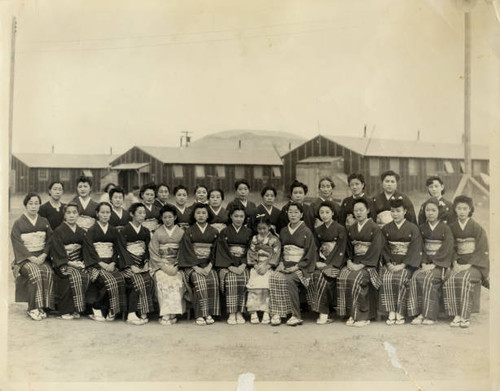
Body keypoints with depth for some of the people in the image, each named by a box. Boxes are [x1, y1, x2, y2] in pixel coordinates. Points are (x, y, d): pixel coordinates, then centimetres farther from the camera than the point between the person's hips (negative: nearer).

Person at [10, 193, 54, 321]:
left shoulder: (44, 222, 13)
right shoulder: (18, 223, 3)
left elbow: (50, 241, 8)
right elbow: (18, 244, -5)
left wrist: (43, 256, -9)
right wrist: (32, 258, -16)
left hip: (42, 257, 2)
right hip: (24, 259, -2)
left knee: (48, 272, -30)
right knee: (35, 272, -34)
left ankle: (44, 306, -22)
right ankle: (33, 308, -28)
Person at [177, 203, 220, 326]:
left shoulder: (214, 232, 12)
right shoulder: (189, 232, 7)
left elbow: (215, 251, 7)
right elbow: (188, 251, -2)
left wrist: (209, 266, -9)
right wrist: (196, 268, -15)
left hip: (208, 265, 2)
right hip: (192, 265, -2)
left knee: (213, 280, -28)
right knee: (199, 281, -30)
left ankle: (209, 314, -22)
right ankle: (200, 315, -27)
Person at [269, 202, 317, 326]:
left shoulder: (306, 232, -1)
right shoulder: (283, 231, 16)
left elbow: (310, 254, -4)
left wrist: (297, 266, -13)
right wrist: (281, 263, 0)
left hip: (301, 267, -5)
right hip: (285, 265, 5)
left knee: (289, 280, -34)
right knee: (274, 278, -27)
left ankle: (296, 316, -22)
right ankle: (276, 313, -26)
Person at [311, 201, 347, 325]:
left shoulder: (340, 229, 0)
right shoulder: (317, 230, 16)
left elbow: (341, 251, -7)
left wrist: (331, 266, -18)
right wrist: (317, 263, -7)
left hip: (336, 263, -4)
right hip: (322, 262, 4)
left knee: (321, 277, -30)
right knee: (316, 275, -27)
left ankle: (323, 313, -23)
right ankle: (324, 313, -21)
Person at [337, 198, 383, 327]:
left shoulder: (375, 228, -1)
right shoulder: (351, 229, 18)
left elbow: (375, 249, -10)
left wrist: (361, 264, -18)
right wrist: (349, 261, -4)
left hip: (368, 263, -5)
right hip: (354, 262, 5)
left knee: (355, 278, -32)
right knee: (342, 278, -24)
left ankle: (363, 316, -20)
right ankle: (351, 314, -17)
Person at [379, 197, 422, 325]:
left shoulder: (413, 228, 3)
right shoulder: (386, 229, 13)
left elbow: (415, 249, -5)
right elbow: (383, 248, 7)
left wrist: (402, 265, -15)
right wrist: (388, 263, -10)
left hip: (406, 264, -2)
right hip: (390, 263, 2)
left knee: (400, 279, -30)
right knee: (386, 279, -27)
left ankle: (400, 314, -18)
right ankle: (391, 313, -21)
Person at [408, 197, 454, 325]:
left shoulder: (445, 228, -2)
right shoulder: (422, 228, 12)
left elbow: (447, 249, -9)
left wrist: (434, 264, -16)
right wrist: (423, 263, -7)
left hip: (441, 264, -4)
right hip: (426, 262, 4)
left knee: (429, 279, -31)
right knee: (416, 277, -26)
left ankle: (430, 315, -25)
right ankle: (419, 313, -23)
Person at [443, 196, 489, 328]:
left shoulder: (477, 228, -1)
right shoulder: (452, 228, 11)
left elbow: (481, 250, -5)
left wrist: (468, 265, -14)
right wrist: (455, 263, -6)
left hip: (474, 264, -3)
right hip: (459, 264, 3)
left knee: (463, 279, -32)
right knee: (450, 280, -27)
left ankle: (465, 316, -25)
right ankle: (457, 315, -25)